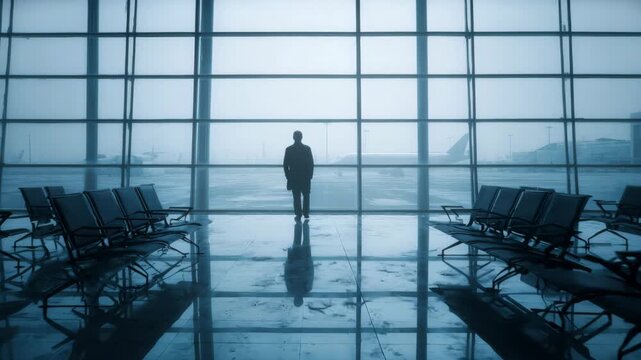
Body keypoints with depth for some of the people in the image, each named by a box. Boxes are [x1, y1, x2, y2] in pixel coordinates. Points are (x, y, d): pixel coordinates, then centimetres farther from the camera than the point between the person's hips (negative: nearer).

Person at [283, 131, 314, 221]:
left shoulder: (288, 149, -3)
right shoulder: (307, 148, -5)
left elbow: (285, 164, -2)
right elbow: (311, 164, -5)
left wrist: (288, 176, 8)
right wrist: (310, 175, 5)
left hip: (293, 177, 0)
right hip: (305, 177, 0)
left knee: (296, 197, 6)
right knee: (306, 196, 14)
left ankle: (298, 215, 7)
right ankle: (306, 214, 13)